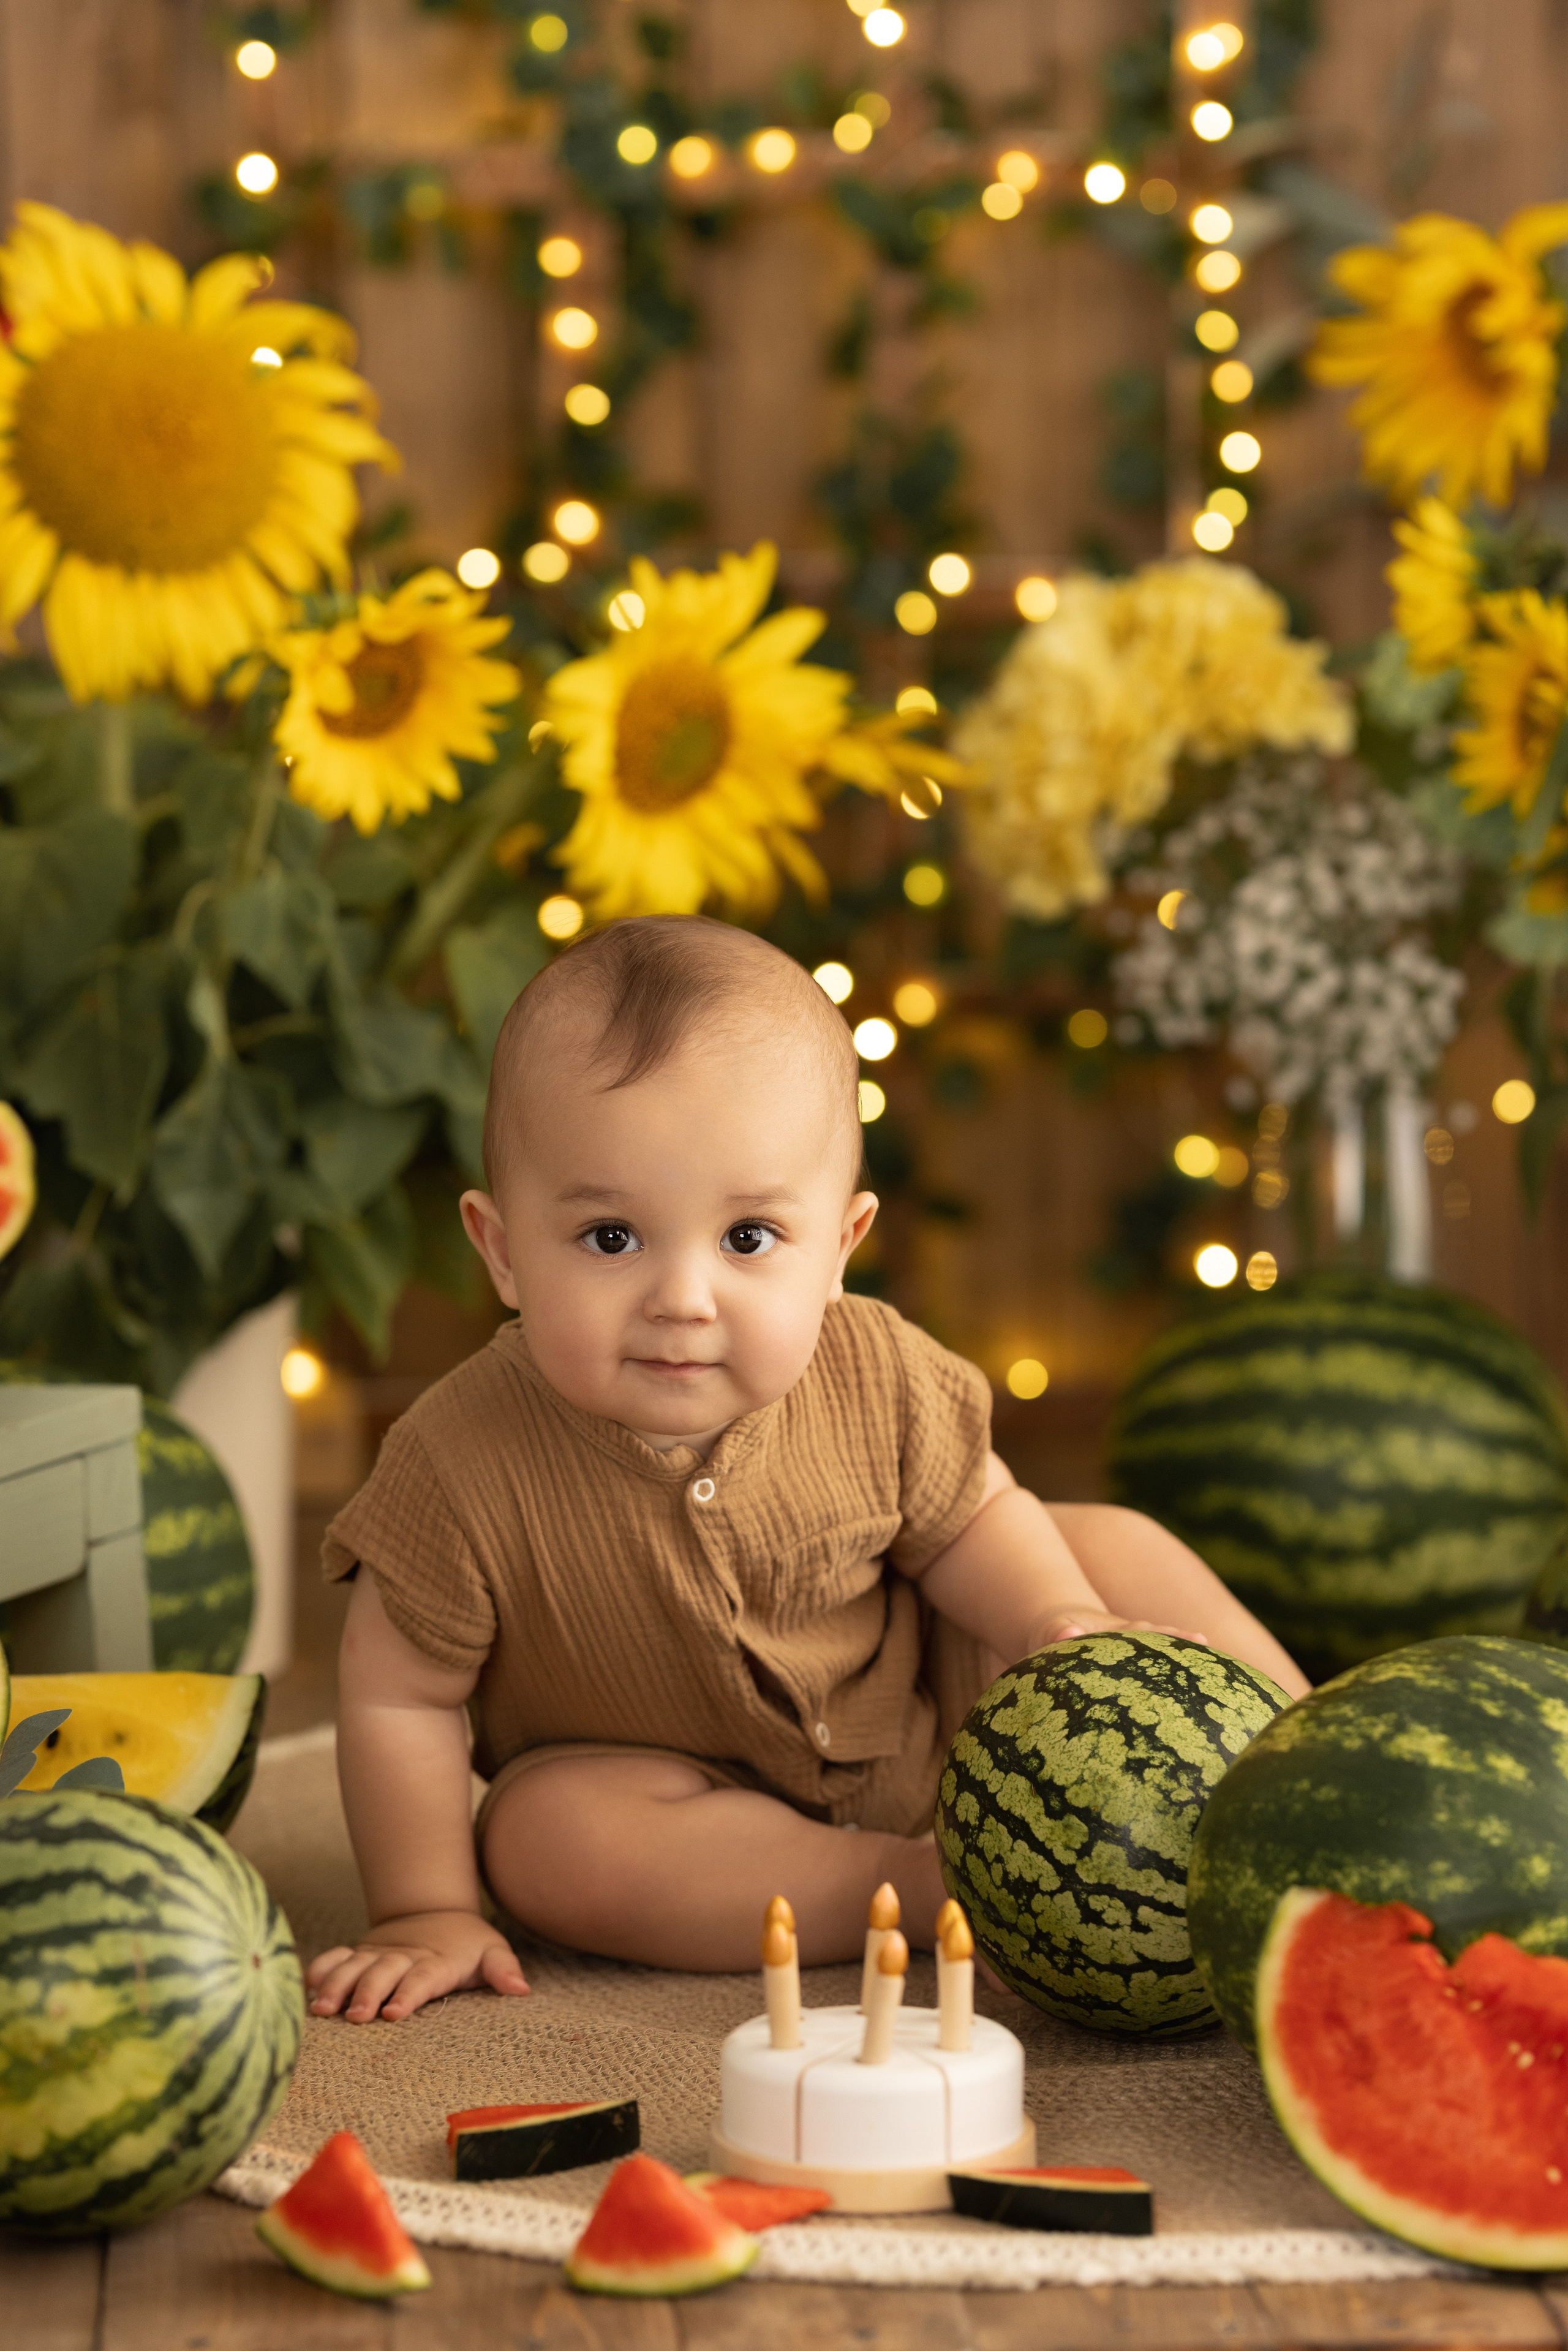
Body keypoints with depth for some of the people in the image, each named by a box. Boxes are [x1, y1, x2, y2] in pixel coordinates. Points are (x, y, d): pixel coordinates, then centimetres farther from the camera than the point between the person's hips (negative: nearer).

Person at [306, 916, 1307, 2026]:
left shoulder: (874, 1376, -22)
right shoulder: (467, 1464, -30)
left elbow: (967, 1514, -3)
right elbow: (398, 1693, -18)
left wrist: (1062, 1624, -21)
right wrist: (429, 1913, -16)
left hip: (918, 1706, 3)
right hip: (665, 1773, -2)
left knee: (1113, 1550, -6)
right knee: (545, 1834, -32)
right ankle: (926, 1889, -25)